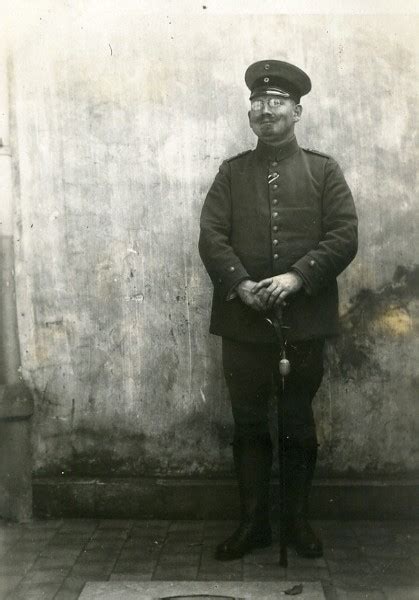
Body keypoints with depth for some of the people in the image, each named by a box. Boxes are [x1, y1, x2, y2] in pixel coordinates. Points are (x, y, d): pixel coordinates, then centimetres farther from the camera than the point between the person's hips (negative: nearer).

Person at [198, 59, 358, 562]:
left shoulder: (324, 170, 7)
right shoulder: (231, 172, 10)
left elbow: (344, 236, -3)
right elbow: (211, 236, 0)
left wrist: (297, 277, -17)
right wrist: (241, 284, -16)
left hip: (304, 322, -1)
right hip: (243, 320, 1)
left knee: (298, 425, 10)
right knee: (248, 426, 9)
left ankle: (297, 521, 26)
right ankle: (253, 523, 23)